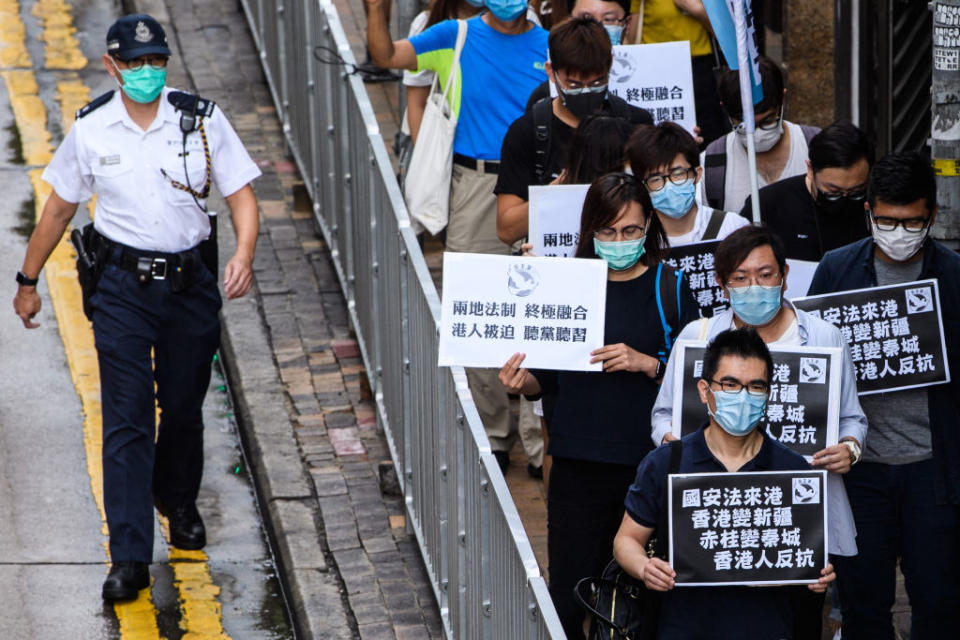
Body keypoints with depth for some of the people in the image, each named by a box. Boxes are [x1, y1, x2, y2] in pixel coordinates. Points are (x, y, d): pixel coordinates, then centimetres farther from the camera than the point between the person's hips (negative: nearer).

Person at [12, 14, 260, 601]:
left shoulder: (203, 120, -3)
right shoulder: (91, 129, -1)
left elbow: (243, 196, -3)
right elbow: (58, 209, 11)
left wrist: (244, 255, -22)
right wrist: (28, 281, 16)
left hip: (190, 282, 1)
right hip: (123, 287, -1)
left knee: (184, 407, 13)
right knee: (127, 420, -8)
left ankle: (179, 502, 44)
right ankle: (130, 558, -9)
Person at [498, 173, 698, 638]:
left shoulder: (669, 289, 0)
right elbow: (550, 378, 11)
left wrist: (647, 363, -17)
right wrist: (524, 384, -10)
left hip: (648, 464, -1)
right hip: (578, 464, 1)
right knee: (566, 602, -1)